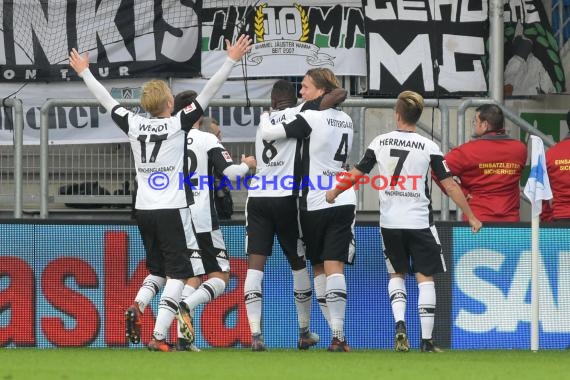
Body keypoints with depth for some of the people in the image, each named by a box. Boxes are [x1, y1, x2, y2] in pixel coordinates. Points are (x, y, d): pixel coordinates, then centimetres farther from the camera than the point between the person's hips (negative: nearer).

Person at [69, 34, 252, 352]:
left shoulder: (133, 124, 2)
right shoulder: (178, 124, -8)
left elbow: (106, 99, 14)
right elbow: (208, 93, -10)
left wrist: (85, 72, 28)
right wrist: (231, 61, -8)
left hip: (144, 211, 5)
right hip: (173, 210, -5)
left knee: (158, 270, 19)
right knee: (177, 274, -2)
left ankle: (137, 306, -9)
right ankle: (160, 335, -16)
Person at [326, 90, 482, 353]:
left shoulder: (380, 142, 0)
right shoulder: (428, 147, -6)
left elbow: (356, 174, 7)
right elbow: (450, 185, -6)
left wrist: (334, 193, 25)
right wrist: (471, 216, 2)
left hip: (390, 223, 2)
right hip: (419, 222, -2)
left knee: (396, 274, 18)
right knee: (425, 278, 4)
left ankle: (399, 323, -5)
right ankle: (427, 340, -1)